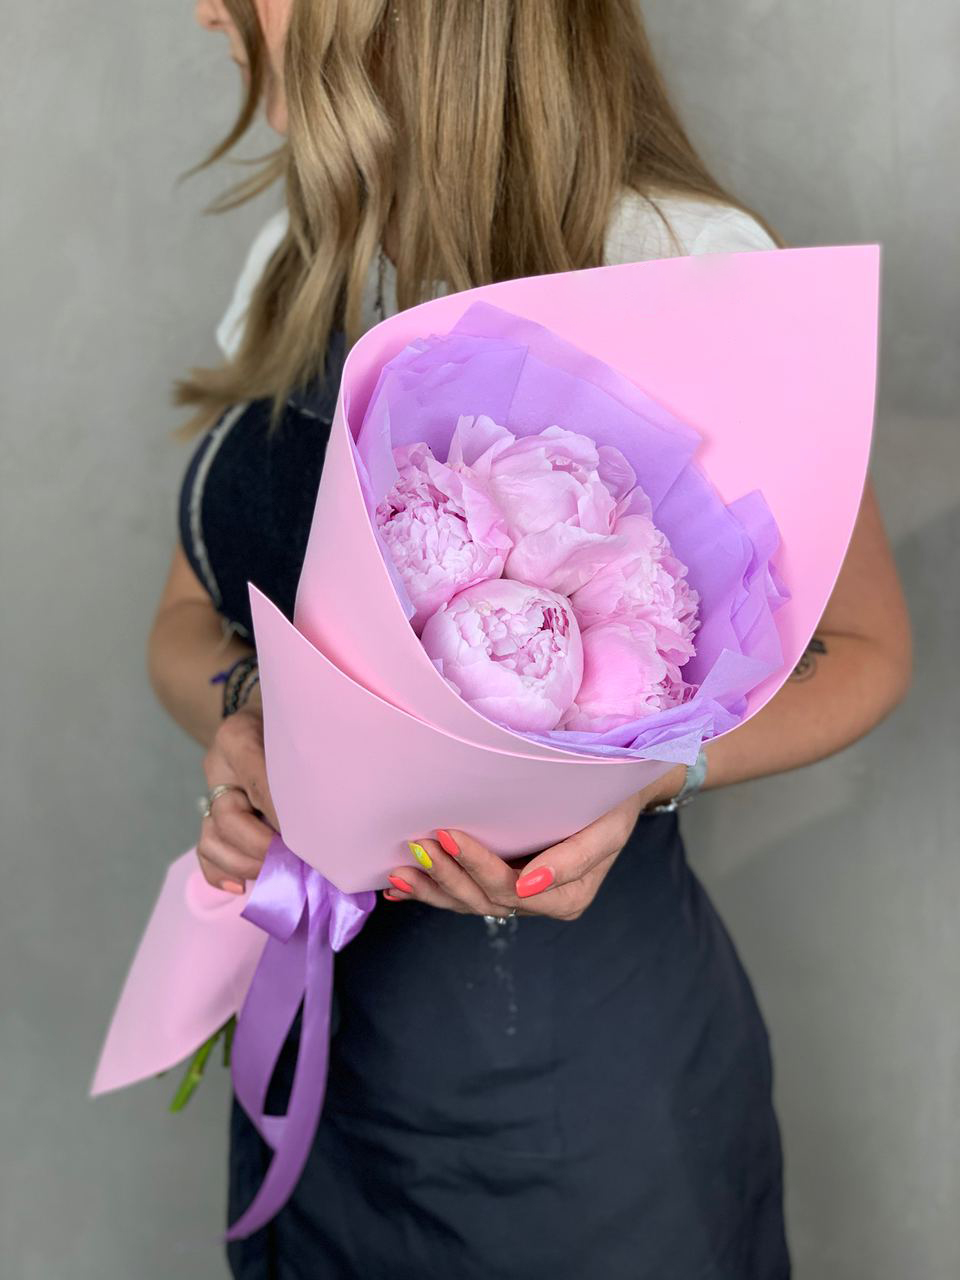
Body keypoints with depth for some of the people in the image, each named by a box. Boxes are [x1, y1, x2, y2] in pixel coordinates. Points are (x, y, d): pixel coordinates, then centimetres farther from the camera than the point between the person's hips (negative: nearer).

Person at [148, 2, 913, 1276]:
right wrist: (235, 707, -15)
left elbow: (863, 647, -7)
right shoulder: (302, 259, 1)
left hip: (577, 1061, -5)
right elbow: (190, 616, 7)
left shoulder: (690, 264, -18)